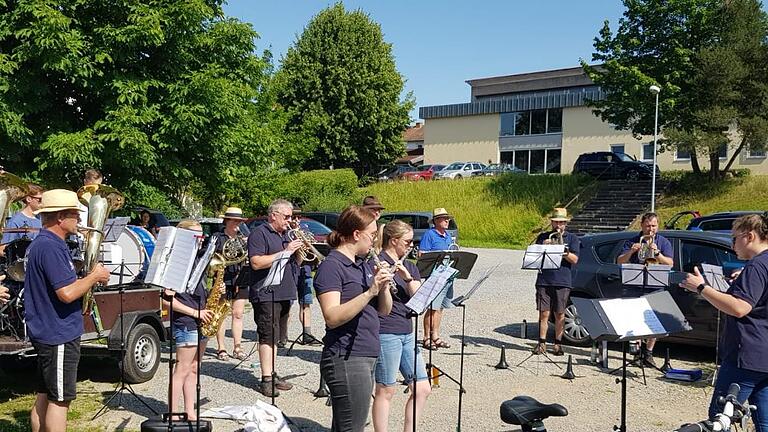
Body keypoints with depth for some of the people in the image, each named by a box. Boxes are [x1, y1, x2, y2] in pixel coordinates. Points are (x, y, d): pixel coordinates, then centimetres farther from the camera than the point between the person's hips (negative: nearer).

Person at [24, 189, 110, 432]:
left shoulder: (42, 244, 13)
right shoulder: (50, 248, -20)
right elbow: (67, 293, -27)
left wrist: (88, 280, 9)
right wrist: (94, 277, -12)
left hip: (47, 333, 10)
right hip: (59, 335, -10)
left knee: (45, 397, 16)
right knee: (59, 399, -2)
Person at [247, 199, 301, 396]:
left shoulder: (286, 235, 20)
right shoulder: (260, 234, -6)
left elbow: (295, 262, 23)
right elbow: (256, 263, -19)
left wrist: (299, 249, 1)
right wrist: (285, 252, -19)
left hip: (284, 293, 8)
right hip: (266, 294, -8)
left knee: (274, 336, 13)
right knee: (268, 335, -10)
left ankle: (272, 374, 19)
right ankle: (266, 380, -9)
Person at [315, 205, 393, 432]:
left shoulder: (364, 265, 14)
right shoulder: (331, 266, -12)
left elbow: (384, 310, 12)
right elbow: (332, 317, -23)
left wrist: (383, 285, -6)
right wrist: (370, 291, -27)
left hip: (366, 357, 9)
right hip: (346, 360, -9)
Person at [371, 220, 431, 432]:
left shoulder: (410, 267, 14)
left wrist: (407, 277, -14)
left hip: (407, 333, 8)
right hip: (385, 332, -8)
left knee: (422, 389, 9)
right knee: (386, 391, 1)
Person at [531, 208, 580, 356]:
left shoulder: (572, 239, 11)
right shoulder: (543, 237, 15)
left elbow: (574, 259, 0)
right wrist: (544, 247, -10)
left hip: (562, 282, -1)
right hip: (544, 281, 1)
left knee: (560, 314, 2)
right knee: (544, 313, -2)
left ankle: (558, 344, 10)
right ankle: (542, 343, 5)